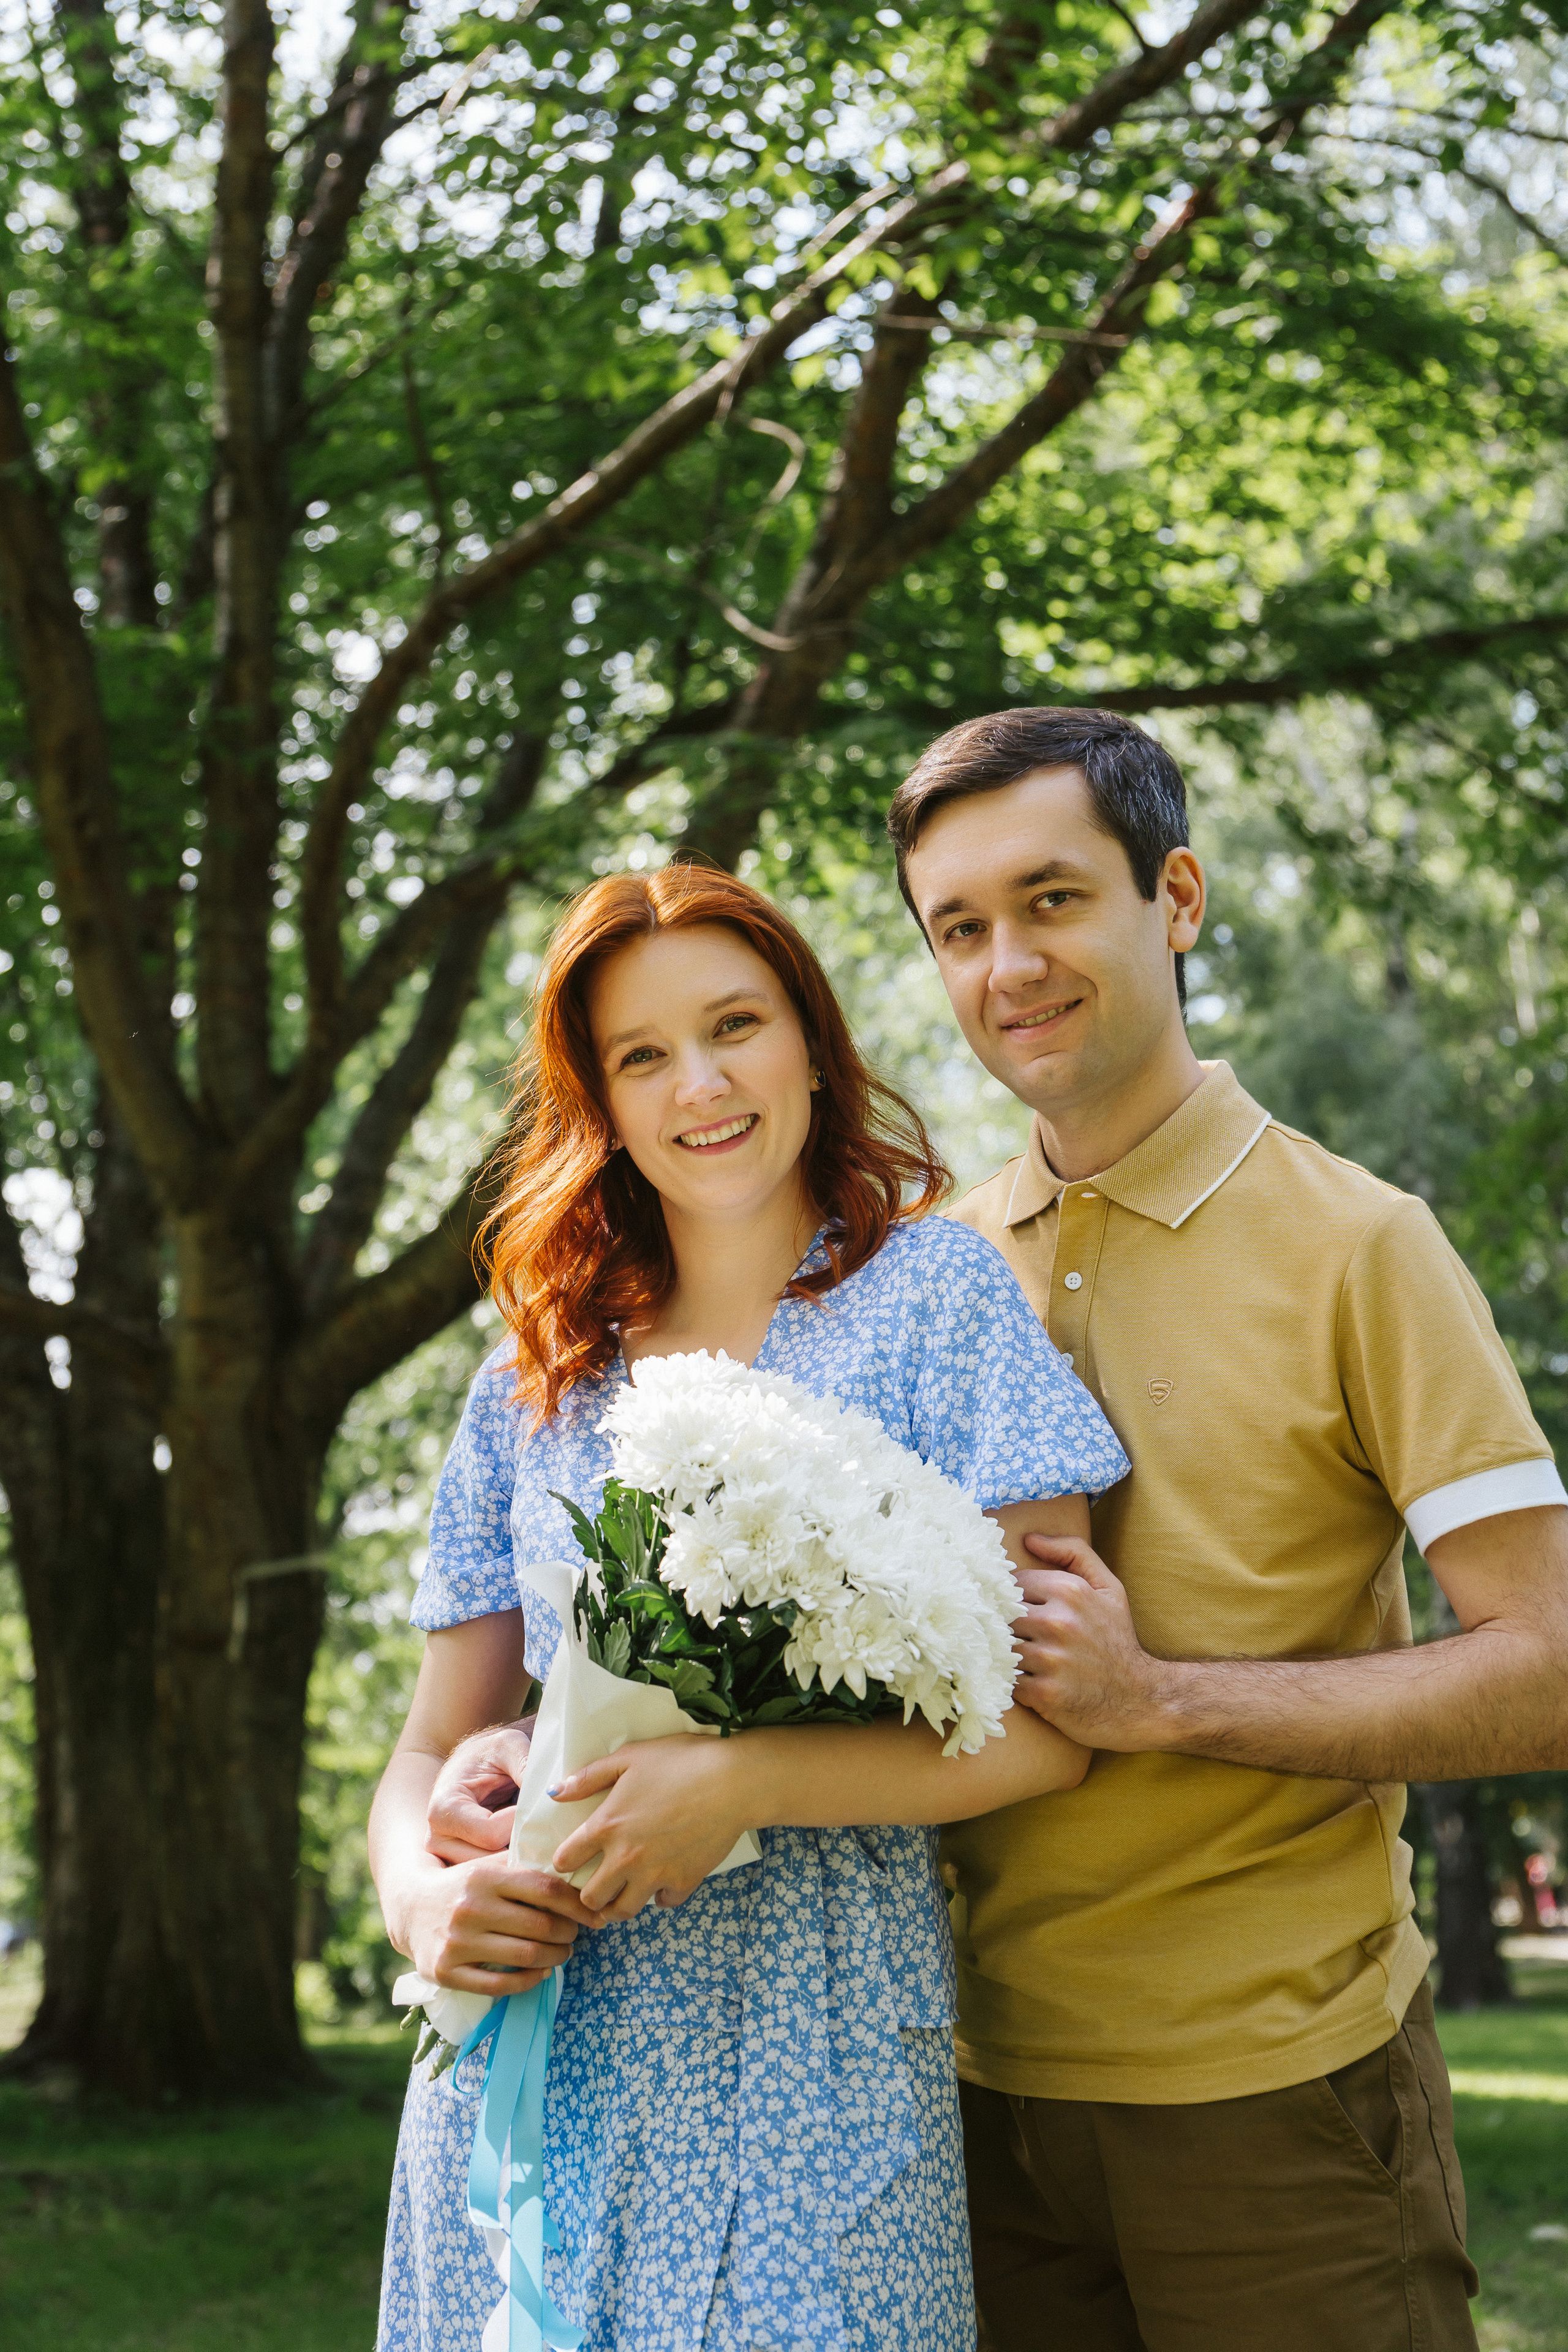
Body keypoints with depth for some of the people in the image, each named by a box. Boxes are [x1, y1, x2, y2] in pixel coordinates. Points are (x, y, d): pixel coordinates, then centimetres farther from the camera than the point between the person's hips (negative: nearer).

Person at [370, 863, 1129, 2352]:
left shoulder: (931, 1292, 1)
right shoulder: (534, 1384, 12)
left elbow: (1045, 1725, -5)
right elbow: (434, 1749, 13)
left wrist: (740, 1783, -16)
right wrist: (423, 1899, -8)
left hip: (804, 2060, -3)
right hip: (524, 2069, 3)